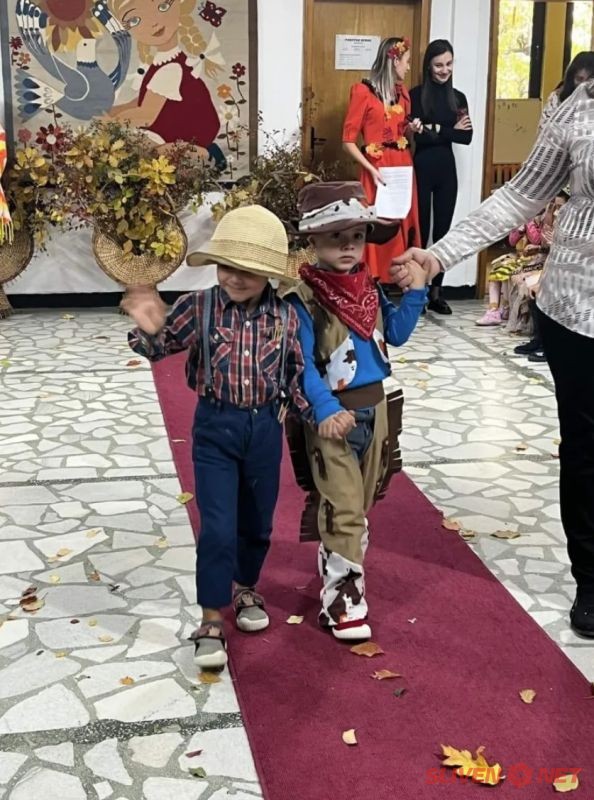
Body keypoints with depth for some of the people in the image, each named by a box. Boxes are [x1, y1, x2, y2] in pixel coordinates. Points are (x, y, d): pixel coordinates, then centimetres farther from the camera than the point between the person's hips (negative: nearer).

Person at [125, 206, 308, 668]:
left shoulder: (286, 316, -6)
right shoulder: (199, 308, -11)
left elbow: (297, 370, 5)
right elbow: (161, 348, -1)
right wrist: (150, 330, -22)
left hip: (265, 426, 2)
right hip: (215, 427, -2)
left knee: (258, 522, 17)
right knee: (218, 528, -4)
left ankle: (245, 589, 43)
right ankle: (212, 622, 9)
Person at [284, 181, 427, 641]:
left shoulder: (369, 288, 5)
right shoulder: (303, 297, -16)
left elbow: (396, 334, 13)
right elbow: (301, 364, -20)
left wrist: (416, 291, 2)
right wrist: (326, 410, -29)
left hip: (374, 409, 7)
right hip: (332, 416, -7)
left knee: (359, 505, 18)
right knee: (343, 509, -5)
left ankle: (335, 568, 37)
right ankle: (343, 598, 4)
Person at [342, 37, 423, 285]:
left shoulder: (402, 92, 15)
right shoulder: (363, 91, -6)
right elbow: (348, 140, -8)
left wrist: (412, 129, 3)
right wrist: (371, 169, -18)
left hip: (403, 168, 7)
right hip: (378, 170, -7)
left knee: (403, 226, 5)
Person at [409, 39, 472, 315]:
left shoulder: (458, 98, 9)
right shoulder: (416, 95, -4)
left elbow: (466, 137, -1)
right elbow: (418, 135, -13)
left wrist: (436, 130, -12)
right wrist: (450, 130, -9)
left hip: (447, 170, 4)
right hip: (421, 169, -4)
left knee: (443, 230, 7)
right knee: (420, 230, 0)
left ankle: (436, 292, 15)